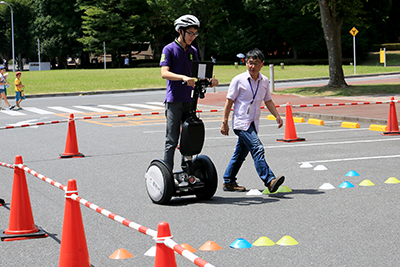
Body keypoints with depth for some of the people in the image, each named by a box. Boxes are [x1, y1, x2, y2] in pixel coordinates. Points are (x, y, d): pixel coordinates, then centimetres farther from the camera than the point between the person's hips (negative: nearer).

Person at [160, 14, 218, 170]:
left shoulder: (193, 51, 15)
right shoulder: (169, 49, -5)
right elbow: (164, 73, -16)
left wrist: (209, 81, -6)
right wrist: (184, 78, -32)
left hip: (189, 100, 6)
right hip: (174, 100, -6)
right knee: (172, 140, -6)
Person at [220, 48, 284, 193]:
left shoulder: (264, 81, 9)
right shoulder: (238, 80, -7)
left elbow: (268, 101, 19)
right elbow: (229, 101, -4)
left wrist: (277, 116, 6)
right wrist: (225, 122, -7)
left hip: (253, 124, 6)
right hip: (241, 122, -6)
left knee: (241, 153, 13)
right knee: (257, 149, -19)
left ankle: (228, 182, 24)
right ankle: (269, 181, -26)